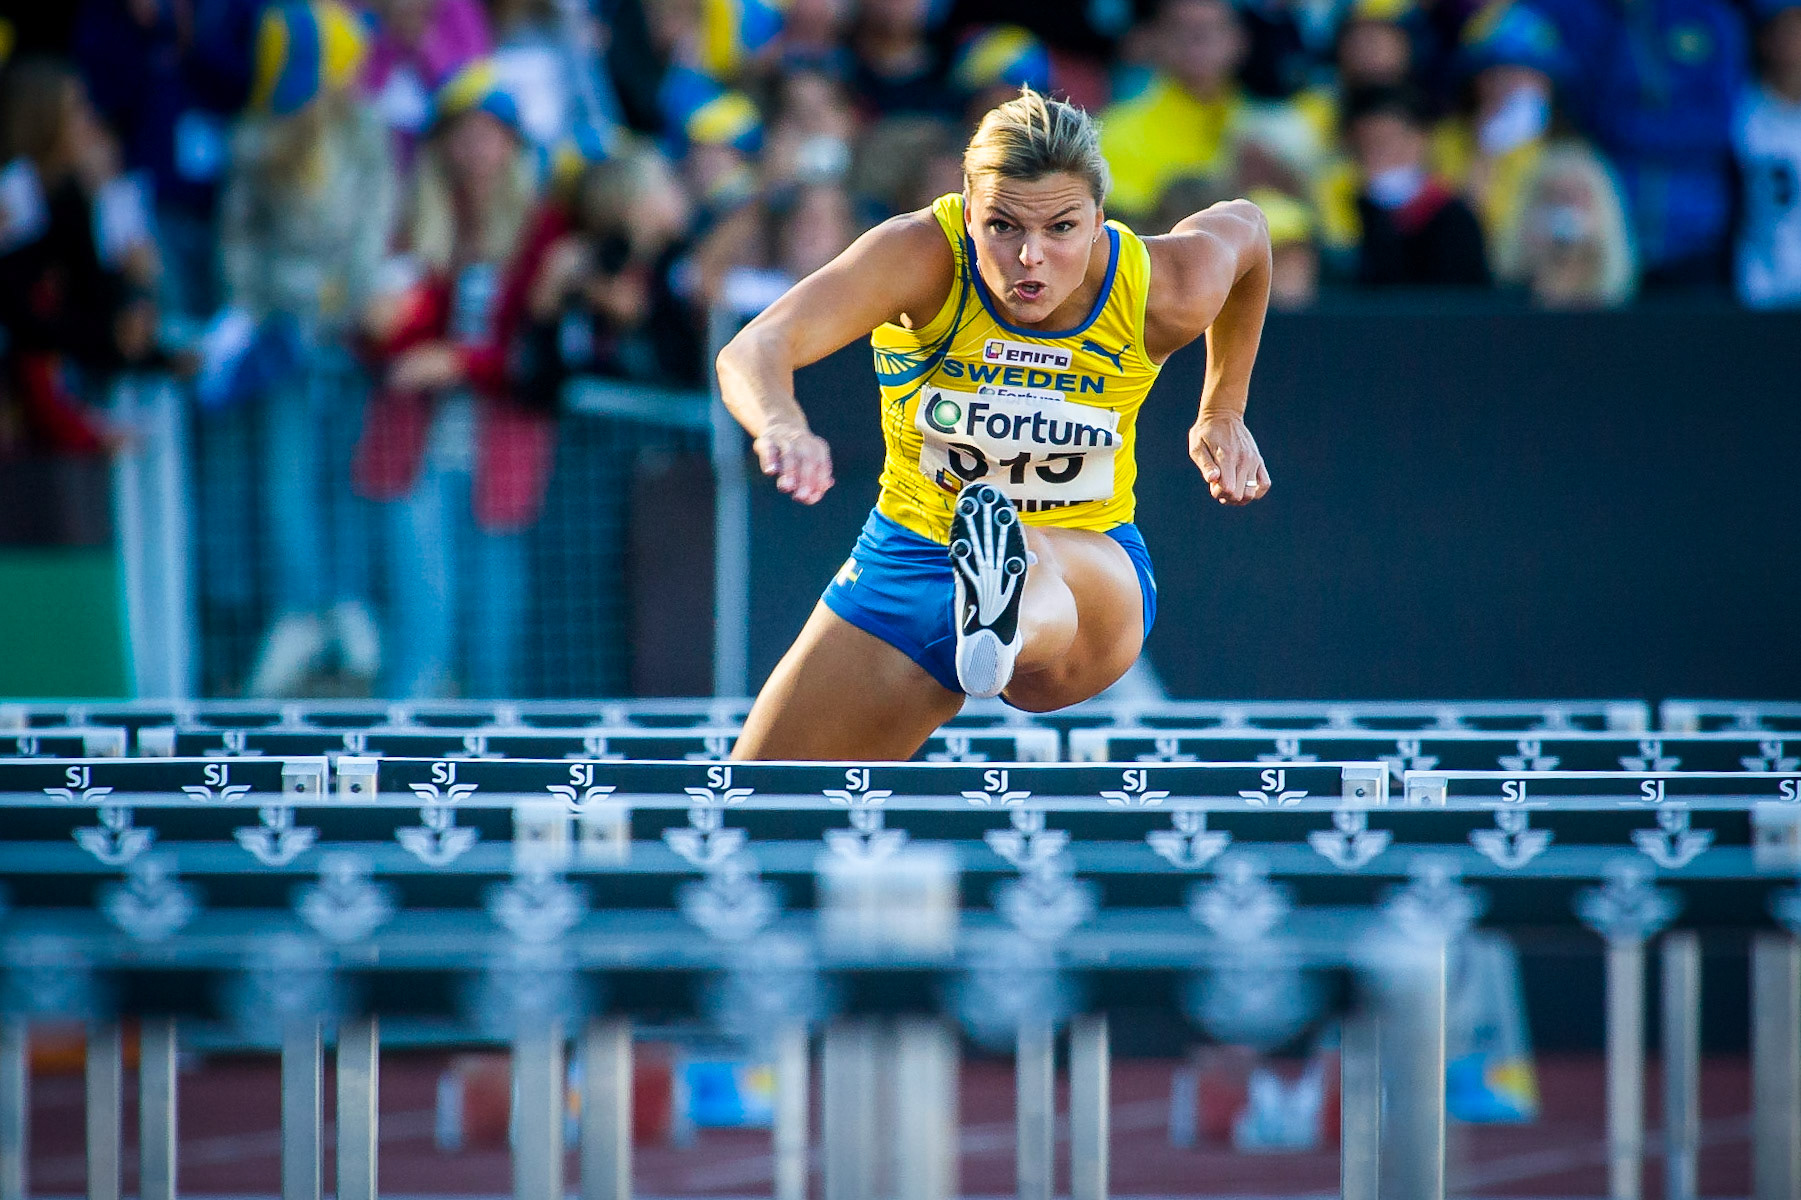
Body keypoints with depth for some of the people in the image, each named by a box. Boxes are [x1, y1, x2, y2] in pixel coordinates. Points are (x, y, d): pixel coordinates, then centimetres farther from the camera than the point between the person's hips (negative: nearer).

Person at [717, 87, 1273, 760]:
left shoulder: (1167, 293, -19)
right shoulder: (923, 256, -25)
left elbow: (1244, 226, 7)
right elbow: (754, 351, -40)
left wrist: (1223, 414, 11)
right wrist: (782, 428, -64)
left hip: (1088, 561, -2)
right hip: (909, 550, 2)